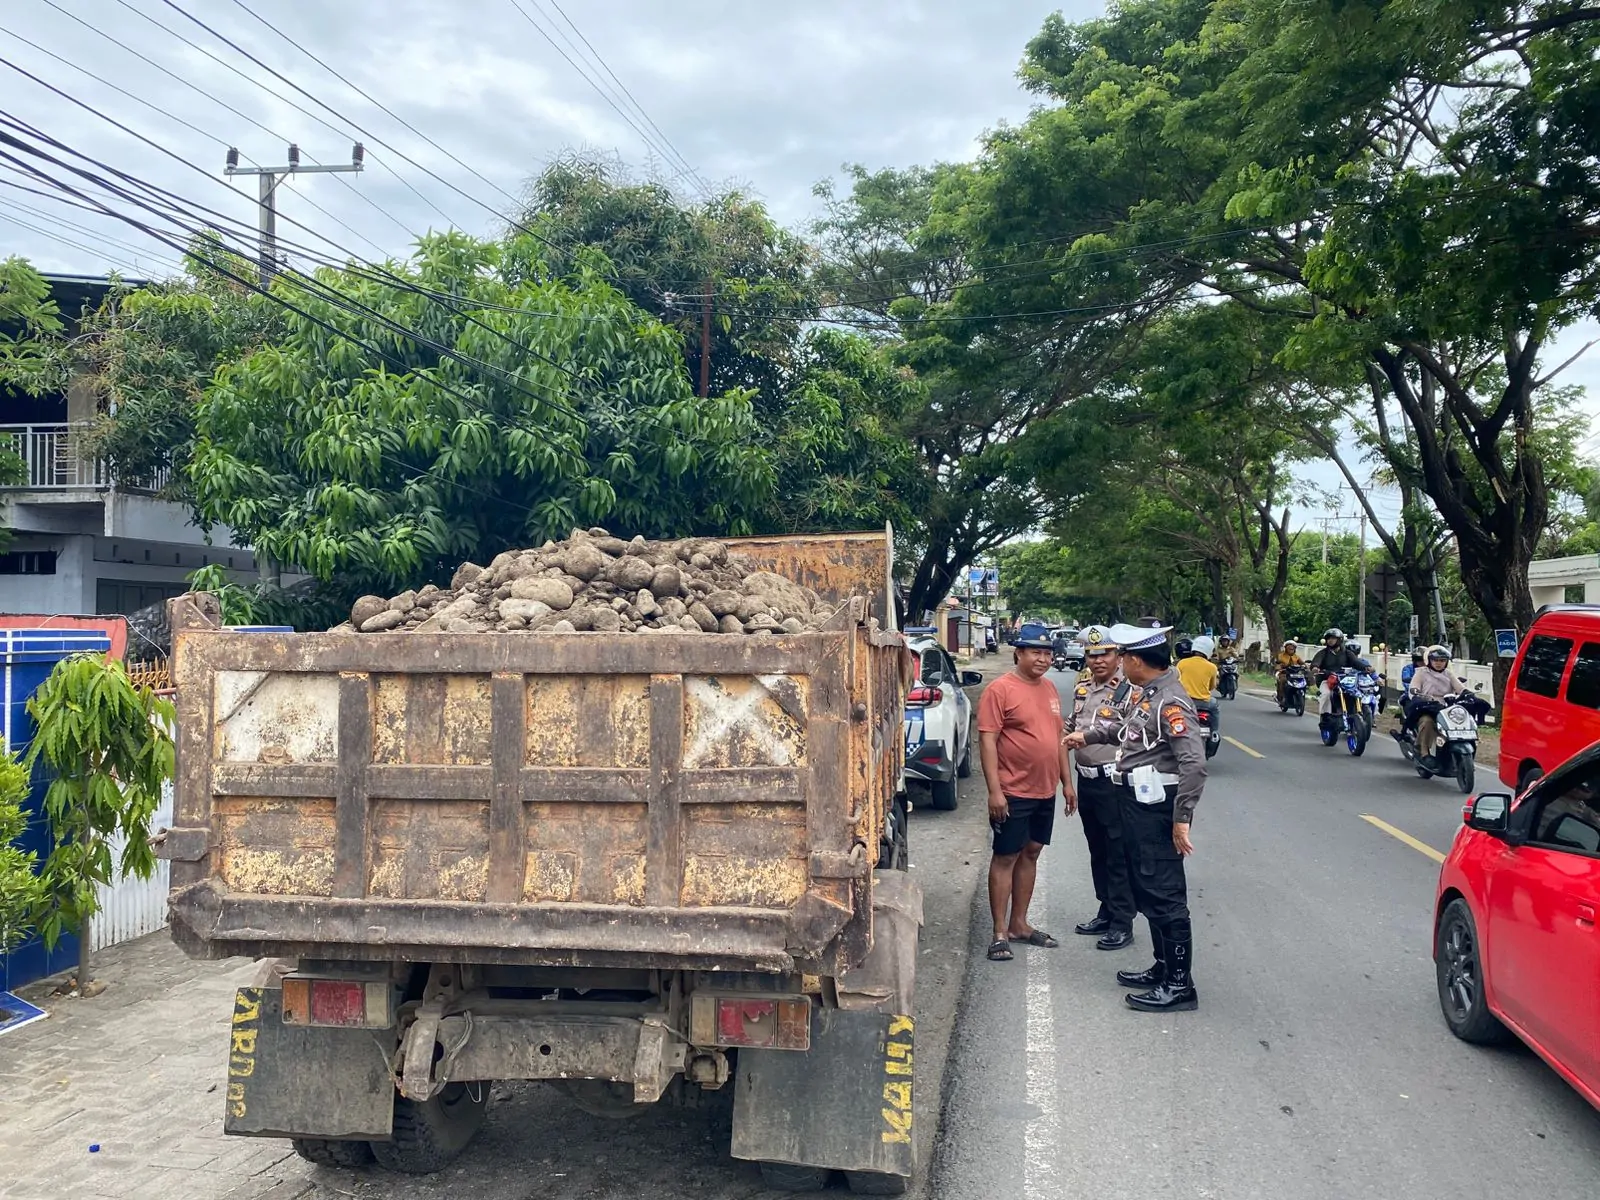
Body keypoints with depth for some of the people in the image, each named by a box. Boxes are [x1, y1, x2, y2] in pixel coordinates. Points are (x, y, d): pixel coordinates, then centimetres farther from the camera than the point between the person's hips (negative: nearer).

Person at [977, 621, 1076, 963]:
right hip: (1013, 792, -7)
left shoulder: (1049, 688, 11)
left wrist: (1067, 782, 15)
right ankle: (1000, 933, 7)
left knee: (1031, 854, 14)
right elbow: (987, 741, -15)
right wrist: (994, 790, -20)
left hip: (1045, 791, 7)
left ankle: (1019, 923, 25)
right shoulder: (1000, 689, -12)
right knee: (1005, 857, 1)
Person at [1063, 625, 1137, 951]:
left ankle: (1122, 924, 8)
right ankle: (1106, 913, 30)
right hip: (1085, 779, 8)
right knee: (1097, 851, 17)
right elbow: (1070, 727, 26)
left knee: (1118, 854, -1)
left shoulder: (1129, 691, -13)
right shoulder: (1081, 689, 11)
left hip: (1113, 782, -8)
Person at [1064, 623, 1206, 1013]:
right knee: (1147, 891, 18)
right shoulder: (1147, 694, 10)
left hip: (1156, 810, -10)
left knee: (1164, 896, -4)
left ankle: (1180, 985, 5)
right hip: (1137, 805, 10)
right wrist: (1089, 736, 39)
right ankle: (1164, 968, 29)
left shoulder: (1170, 702, -20)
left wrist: (1182, 819, -25)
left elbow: (1194, 763, -26)